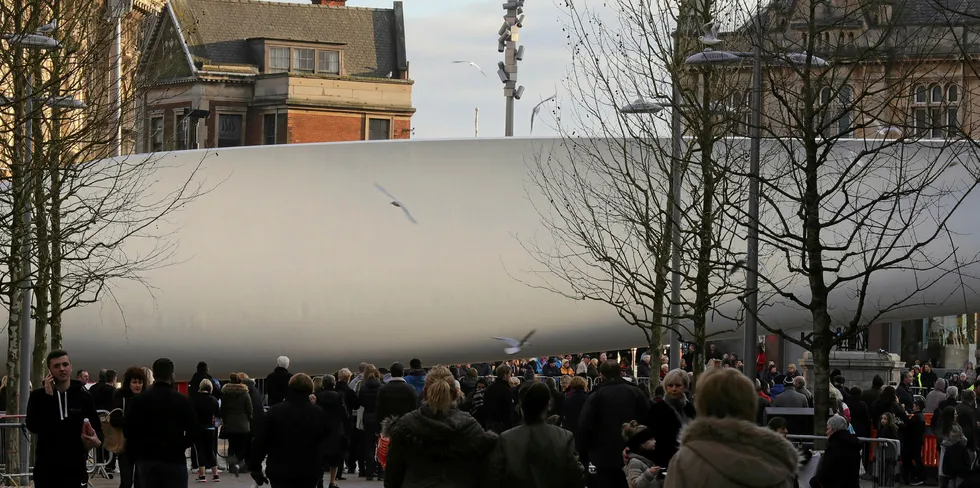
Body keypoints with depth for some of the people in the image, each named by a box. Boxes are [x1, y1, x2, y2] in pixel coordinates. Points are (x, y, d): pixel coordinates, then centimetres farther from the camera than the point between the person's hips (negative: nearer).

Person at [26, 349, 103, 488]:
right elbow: (33, 426, -12)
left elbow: (97, 427, 8)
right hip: (46, 467, 0)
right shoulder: (38, 396, 2)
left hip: (75, 467, 0)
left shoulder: (83, 396, 3)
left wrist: (97, 440, -16)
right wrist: (48, 396, -14)